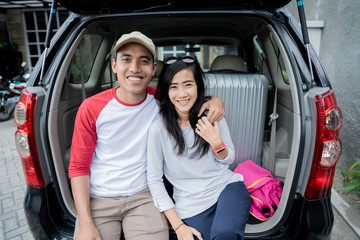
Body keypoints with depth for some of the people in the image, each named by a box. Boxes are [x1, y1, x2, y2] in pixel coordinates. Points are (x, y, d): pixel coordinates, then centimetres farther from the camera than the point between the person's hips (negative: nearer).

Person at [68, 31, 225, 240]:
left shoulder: (160, 100, -6)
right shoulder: (91, 108, -10)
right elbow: (78, 167, -5)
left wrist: (214, 100, -11)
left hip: (143, 197, 1)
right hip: (98, 199, 0)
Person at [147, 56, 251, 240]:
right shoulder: (159, 128, -13)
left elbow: (229, 159, 7)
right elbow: (154, 180, -6)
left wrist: (216, 143, -16)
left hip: (228, 186, 1)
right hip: (191, 206, 0)